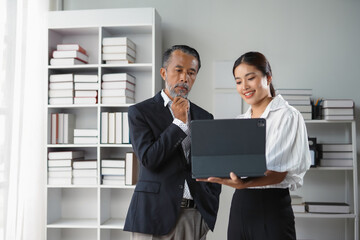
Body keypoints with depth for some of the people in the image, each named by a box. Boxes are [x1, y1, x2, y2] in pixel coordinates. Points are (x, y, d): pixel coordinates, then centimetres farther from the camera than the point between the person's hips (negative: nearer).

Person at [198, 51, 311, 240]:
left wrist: (244, 184, -32)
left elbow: (279, 173, -16)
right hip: (239, 205, 6)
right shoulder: (239, 121, 13)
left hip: (272, 207, -5)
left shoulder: (287, 116, -7)